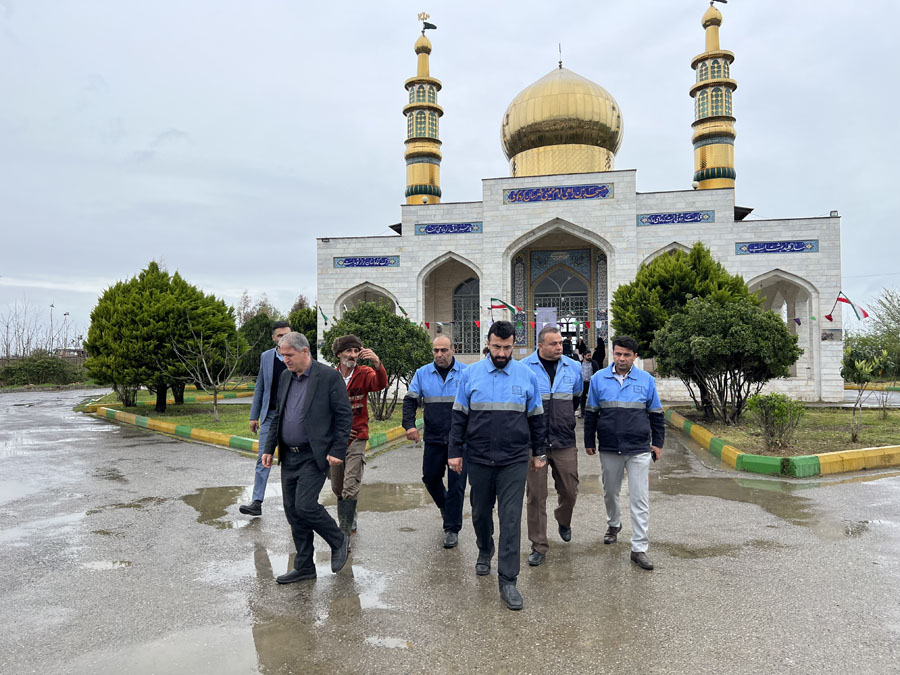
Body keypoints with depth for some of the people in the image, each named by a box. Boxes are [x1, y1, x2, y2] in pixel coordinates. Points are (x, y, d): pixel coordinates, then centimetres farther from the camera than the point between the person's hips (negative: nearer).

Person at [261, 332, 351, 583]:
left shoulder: (328, 376, -11)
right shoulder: (285, 377, 10)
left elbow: (345, 415, -11)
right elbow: (277, 416, 18)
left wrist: (338, 451, -15)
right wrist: (269, 448, 12)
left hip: (315, 456, -7)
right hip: (289, 456, 7)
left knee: (305, 505, -14)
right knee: (292, 511, 9)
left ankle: (339, 541, 13)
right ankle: (304, 567, 23)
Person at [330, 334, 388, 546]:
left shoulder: (364, 374, -5)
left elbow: (381, 384, -27)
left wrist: (377, 363, -45)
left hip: (357, 437, -3)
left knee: (351, 487, -11)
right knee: (337, 488, 15)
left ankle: (344, 532, -5)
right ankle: (349, 521, 37)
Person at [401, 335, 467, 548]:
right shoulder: (422, 373, 6)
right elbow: (410, 400, 4)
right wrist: (409, 424, -12)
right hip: (433, 439, 3)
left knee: (456, 484, 0)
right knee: (430, 477, 13)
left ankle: (452, 529, 13)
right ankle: (445, 506, 43)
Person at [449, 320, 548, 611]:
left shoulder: (527, 375, 0)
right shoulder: (470, 374, 0)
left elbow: (536, 418, 9)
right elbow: (459, 416, 4)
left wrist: (540, 453, 10)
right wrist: (455, 452, 1)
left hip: (514, 460, -1)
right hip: (478, 459, 1)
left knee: (511, 518, -2)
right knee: (480, 512, 17)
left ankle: (508, 581, 6)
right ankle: (485, 552, 45)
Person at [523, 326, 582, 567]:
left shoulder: (573, 367, 4)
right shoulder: (524, 368, -6)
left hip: (565, 441, 3)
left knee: (569, 491, 12)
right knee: (535, 495, 3)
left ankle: (563, 521, 45)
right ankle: (538, 546, 17)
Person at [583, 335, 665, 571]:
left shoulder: (647, 380, 1)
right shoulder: (599, 379, 0)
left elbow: (656, 414, 9)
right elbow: (590, 413, 7)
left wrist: (658, 443, 7)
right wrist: (589, 442, 7)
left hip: (639, 450, -1)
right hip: (609, 449, 1)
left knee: (640, 499, -2)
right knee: (610, 492, 17)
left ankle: (639, 548, 6)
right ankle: (613, 524, 44)